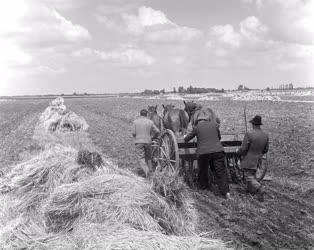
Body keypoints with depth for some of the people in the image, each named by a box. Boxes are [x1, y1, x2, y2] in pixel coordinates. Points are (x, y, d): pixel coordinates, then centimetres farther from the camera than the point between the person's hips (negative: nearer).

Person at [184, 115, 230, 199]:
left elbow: (187, 139, 19)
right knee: (220, 171, 1)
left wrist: (185, 137, 42)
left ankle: (203, 187, 32)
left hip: (204, 153, -2)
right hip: (218, 151, 2)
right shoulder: (214, 124, 14)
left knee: (203, 171, 19)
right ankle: (226, 192, -8)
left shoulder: (197, 127, 7)